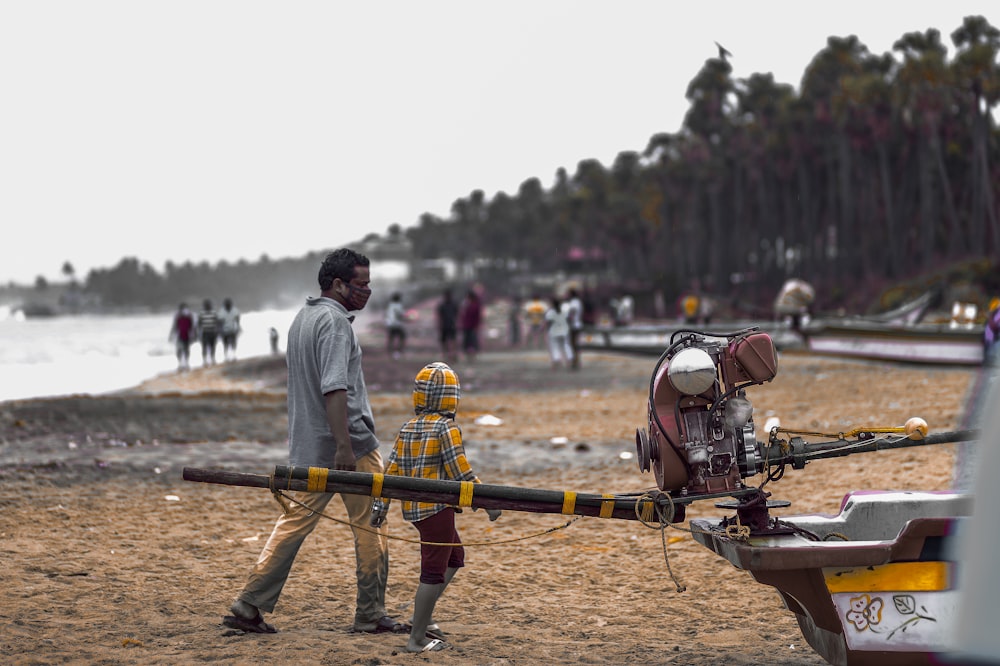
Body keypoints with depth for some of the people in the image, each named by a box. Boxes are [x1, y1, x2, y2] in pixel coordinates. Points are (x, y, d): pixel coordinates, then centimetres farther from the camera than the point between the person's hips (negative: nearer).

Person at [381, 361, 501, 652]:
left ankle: (423, 615, 20)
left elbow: (392, 468, 10)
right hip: (437, 507, -8)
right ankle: (417, 639, 1)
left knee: (454, 555, 24)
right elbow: (461, 472, -15)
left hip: (413, 507, 8)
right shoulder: (446, 427, -11)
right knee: (434, 571, -1)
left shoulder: (407, 428, 9)